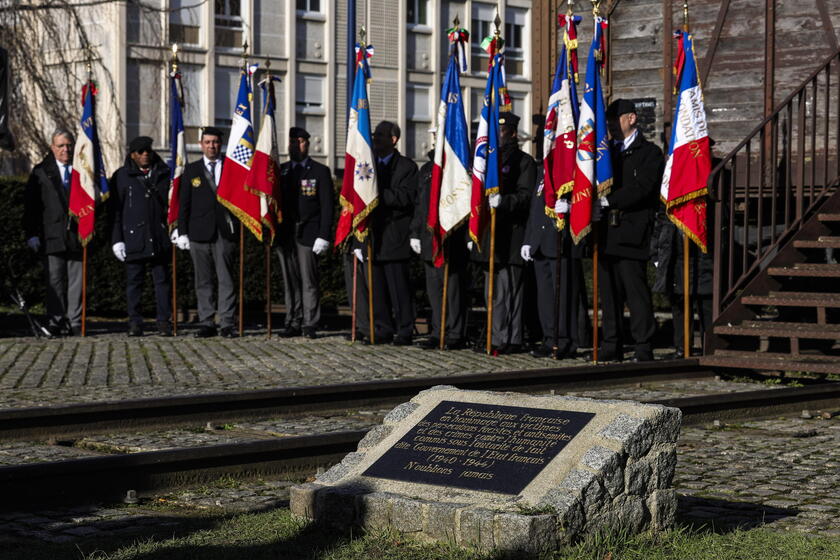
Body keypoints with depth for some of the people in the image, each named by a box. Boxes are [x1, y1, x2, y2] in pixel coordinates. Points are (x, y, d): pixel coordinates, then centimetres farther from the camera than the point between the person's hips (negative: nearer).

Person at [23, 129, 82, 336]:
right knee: (55, 281, -2)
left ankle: (75, 323, 4)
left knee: (76, 281, 0)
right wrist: (32, 234, -3)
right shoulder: (40, 172, 9)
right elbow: (30, 205, 5)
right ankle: (56, 322, 2)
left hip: (77, 235, 1)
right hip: (52, 237, -1)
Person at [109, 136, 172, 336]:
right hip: (133, 239, -1)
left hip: (159, 238, 1)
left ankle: (164, 322, 5)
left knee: (162, 280, 1)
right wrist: (116, 239, -2)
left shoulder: (164, 174, 10)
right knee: (134, 281, 3)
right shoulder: (121, 176, 6)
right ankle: (135, 323, 9)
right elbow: (115, 210, 4)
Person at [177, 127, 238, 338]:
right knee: (203, 281, 3)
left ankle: (227, 324, -3)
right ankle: (206, 323, 7)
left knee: (226, 279, -4)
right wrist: (182, 232, 1)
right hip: (199, 233, 1)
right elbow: (184, 203, 9)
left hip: (225, 233, -1)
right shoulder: (191, 170, 11)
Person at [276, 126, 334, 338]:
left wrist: (323, 236, -10)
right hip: (285, 234, 4)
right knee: (290, 282, 5)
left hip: (308, 234, -4)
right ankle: (293, 324, 9)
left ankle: (310, 325, -1)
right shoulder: (281, 170, 15)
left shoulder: (320, 171, 4)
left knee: (308, 281, -5)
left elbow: (327, 206, -1)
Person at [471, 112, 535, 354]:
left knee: (509, 289, -9)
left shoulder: (524, 161, -3)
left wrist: (504, 201, -32)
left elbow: (526, 195, -13)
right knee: (493, 290, 11)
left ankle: (510, 340, -7)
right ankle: (497, 338, 17)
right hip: (489, 233, 8)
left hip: (511, 235, -8)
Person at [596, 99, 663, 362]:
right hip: (607, 232, 7)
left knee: (636, 291, -7)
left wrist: (607, 201, -18)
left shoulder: (650, 152, 0)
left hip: (631, 232, -6)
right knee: (609, 292, 7)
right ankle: (612, 347, 13)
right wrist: (595, 206, -3)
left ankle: (644, 348, -4)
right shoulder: (608, 151, 21)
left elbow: (641, 188, -13)